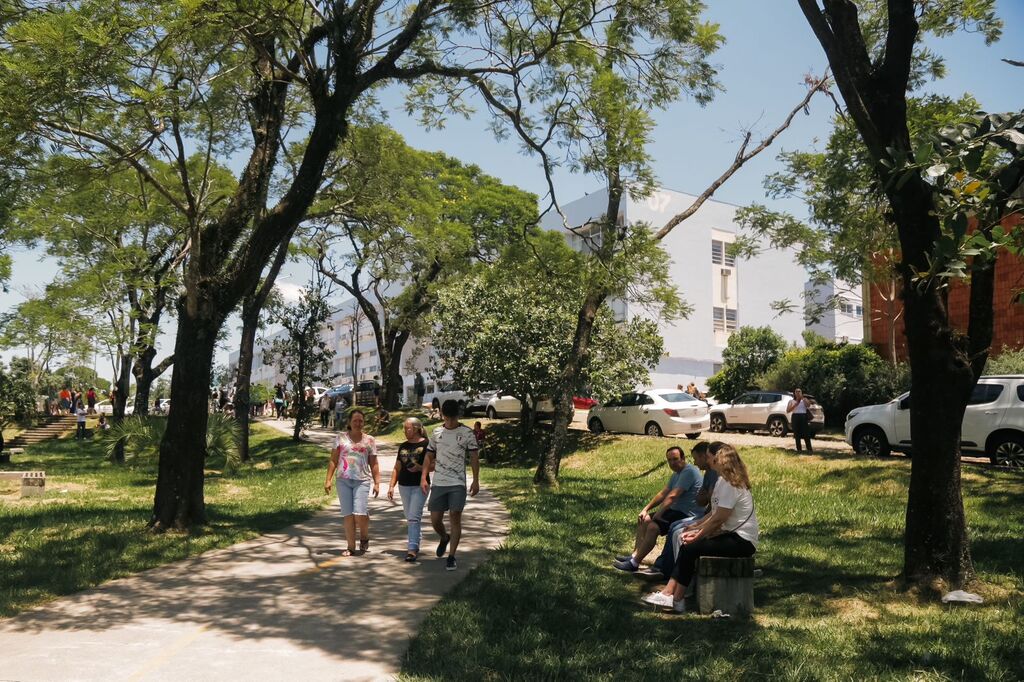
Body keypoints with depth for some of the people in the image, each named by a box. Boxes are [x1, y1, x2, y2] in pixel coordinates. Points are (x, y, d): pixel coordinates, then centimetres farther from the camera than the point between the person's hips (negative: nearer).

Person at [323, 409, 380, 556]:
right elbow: (333, 460, 6)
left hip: (362, 481, -1)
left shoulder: (369, 440, 7)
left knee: (360, 513, -13)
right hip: (343, 480, 1)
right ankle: (350, 547, 12)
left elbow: (374, 464, 8)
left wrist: (377, 483, 1)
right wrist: (328, 480, -1)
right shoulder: (341, 437, 7)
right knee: (348, 515, 2)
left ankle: (364, 538, 15)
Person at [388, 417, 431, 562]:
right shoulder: (403, 446, 11)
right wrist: (391, 486, 8)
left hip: (420, 486, -6)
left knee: (414, 517, -11)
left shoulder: (426, 444, -7)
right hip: (404, 486, 6)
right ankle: (417, 541, 31)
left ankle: (412, 549, -10)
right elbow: (397, 468, 15)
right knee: (410, 517, 14)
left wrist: (420, 468, -22)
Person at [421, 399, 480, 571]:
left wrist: (476, 480, -7)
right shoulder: (436, 432, 9)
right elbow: (429, 456, 13)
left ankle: (451, 557, 0)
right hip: (438, 483, 3)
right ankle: (444, 538, 37)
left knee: (455, 517, -9)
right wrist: (423, 477, 3)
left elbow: (474, 457, -1)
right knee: (435, 519, 5)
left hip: (458, 483, -3)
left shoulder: (467, 433, -1)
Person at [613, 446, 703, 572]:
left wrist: (657, 515, -21)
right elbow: (663, 493, 15)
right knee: (643, 520, 10)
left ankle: (634, 563, -18)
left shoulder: (689, 472, -19)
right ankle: (635, 555, 8)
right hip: (675, 510, 11)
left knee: (653, 527, -25)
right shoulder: (676, 474, 15)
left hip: (687, 515, -11)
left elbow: (672, 496, -23)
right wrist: (646, 509, 6)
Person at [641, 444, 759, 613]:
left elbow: (719, 519, -20)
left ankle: (677, 600, -8)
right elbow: (714, 513, 14)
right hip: (732, 534, 10)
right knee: (687, 546, 0)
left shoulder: (728, 484, -17)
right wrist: (695, 528, 6)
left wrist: (697, 536, -11)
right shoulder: (724, 480, 14)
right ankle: (669, 592, -5)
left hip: (742, 540, -10)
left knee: (690, 548, -17)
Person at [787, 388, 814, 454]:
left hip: (803, 417, -1)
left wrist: (803, 398, -16)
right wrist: (795, 404, -7)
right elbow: (788, 410, 0)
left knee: (806, 434, -9)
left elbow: (808, 405, -9)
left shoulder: (804, 400, 12)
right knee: (797, 434, 0)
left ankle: (809, 449, -7)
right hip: (795, 417, 1)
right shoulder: (791, 401, 12)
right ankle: (799, 449, 5)